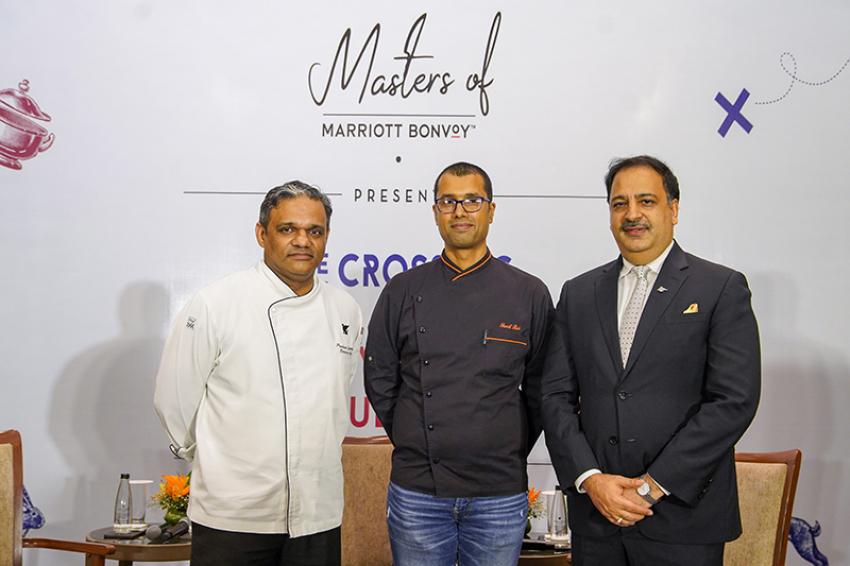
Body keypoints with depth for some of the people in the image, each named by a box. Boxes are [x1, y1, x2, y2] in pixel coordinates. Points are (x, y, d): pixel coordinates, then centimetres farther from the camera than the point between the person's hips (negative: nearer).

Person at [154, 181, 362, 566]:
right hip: (233, 517, -4)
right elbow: (174, 398, -2)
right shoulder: (214, 305, -8)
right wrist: (216, 463, 8)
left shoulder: (345, 311, 6)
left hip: (318, 516, 4)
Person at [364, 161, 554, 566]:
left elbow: (540, 391, 6)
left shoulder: (530, 294, 0)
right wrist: (414, 445, 6)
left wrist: (510, 454, 6)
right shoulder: (403, 291, 2)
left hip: (500, 494, 0)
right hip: (416, 491, 0)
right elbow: (380, 383, 7)